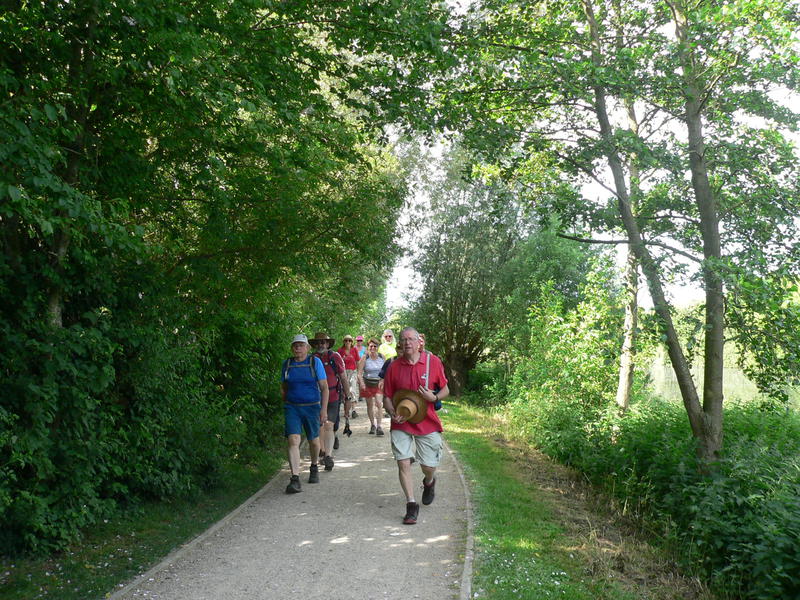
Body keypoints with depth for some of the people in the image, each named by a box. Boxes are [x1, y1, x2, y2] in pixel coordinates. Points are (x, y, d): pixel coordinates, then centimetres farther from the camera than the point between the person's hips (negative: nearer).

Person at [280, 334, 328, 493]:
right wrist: (286, 404, 14)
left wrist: (324, 409, -9)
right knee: (293, 440, -16)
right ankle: (295, 479, -17)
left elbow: (324, 387, -3)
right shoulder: (287, 364, 5)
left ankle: (314, 466, 42)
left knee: (313, 440, 14)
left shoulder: (315, 362, -2)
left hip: (312, 407, -1)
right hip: (292, 408, 1)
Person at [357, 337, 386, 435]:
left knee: (379, 403, -14)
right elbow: (359, 373, -7)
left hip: (379, 383, 0)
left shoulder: (382, 357, 1)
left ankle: (379, 426, -11)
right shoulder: (364, 358, -5)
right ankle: (372, 425, 26)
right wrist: (361, 383, -22)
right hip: (368, 383, 0)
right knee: (370, 405, 10)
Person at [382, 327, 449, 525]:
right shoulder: (394, 366, -2)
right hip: (401, 424, 0)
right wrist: (393, 413, -15)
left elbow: (445, 390, 5)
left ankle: (429, 482, 43)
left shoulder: (433, 361, -3)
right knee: (403, 463, -7)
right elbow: (387, 397, 4)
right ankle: (411, 505, 7)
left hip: (427, 422, 0)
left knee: (428, 466, 7)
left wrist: (434, 397, -16)